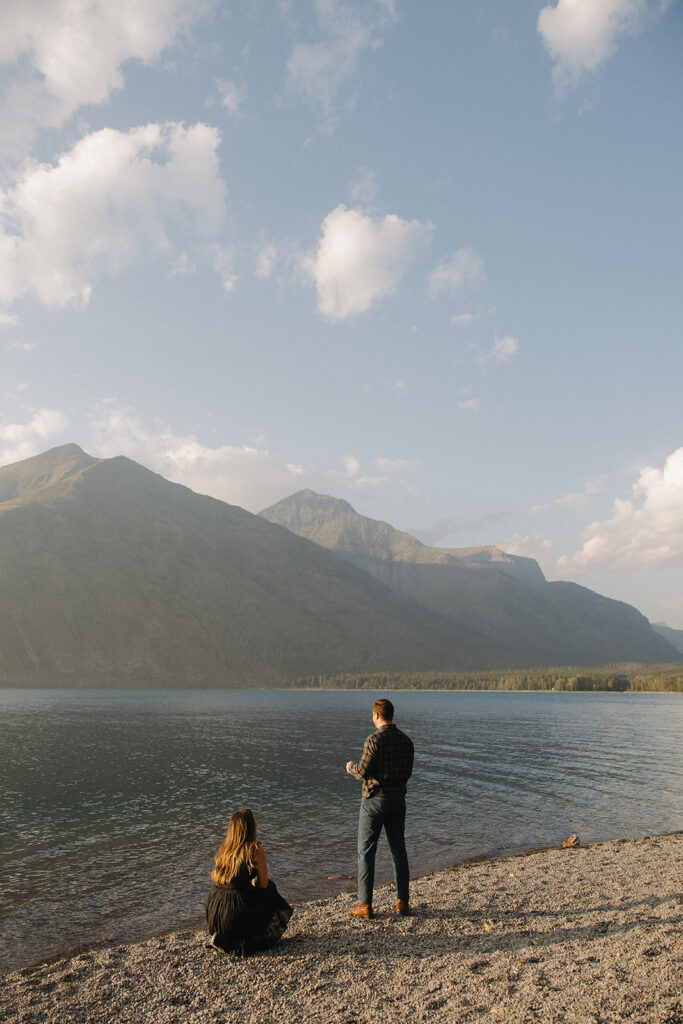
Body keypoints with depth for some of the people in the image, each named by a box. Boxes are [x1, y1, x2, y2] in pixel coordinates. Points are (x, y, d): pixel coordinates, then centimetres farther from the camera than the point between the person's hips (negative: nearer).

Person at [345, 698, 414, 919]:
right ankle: (403, 901, 17)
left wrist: (351, 767, 5)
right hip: (398, 797, 6)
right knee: (398, 849, 14)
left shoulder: (375, 740, -16)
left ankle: (365, 905, 5)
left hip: (375, 798, -6)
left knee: (366, 851, 3)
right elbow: (408, 772, 10)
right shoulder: (406, 740, 4)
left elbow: (363, 771, -16)